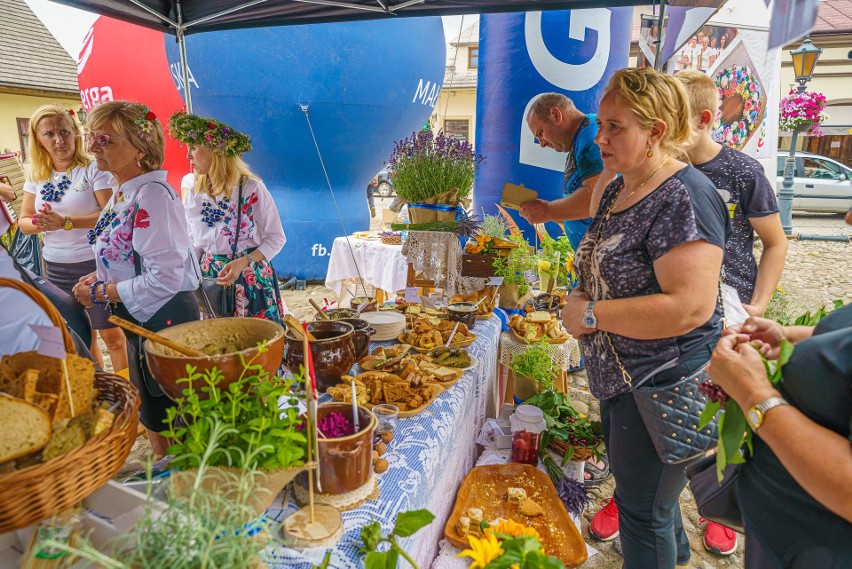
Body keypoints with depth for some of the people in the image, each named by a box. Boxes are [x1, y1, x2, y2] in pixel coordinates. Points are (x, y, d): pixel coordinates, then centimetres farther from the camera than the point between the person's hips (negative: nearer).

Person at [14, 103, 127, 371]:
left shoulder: (93, 168, -9)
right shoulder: (37, 177, 8)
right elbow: (24, 221, 9)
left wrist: (65, 223, -27)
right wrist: (40, 224, -14)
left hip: (96, 262, -6)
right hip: (57, 267, 6)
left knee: (112, 334, 0)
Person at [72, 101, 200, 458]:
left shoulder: (152, 194, -22)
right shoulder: (120, 192, 7)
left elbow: (165, 279, -27)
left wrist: (100, 292, -17)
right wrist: (98, 278, 0)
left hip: (165, 320, -10)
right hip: (138, 321, 10)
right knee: (150, 414, 26)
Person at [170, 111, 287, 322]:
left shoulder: (252, 188, -12)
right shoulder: (194, 194, 5)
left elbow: (276, 238, -9)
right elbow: (194, 244, 15)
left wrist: (243, 262, -21)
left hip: (251, 279, -4)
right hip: (209, 278, 5)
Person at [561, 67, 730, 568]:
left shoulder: (683, 198, -24)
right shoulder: (619, 187, 6)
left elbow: (690, 307, -31)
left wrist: (591, 315, -24)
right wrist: (579, 296, -2)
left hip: (663, 383, -10)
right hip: (619, 375, 10)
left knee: (643, 510, 9)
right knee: (631, 479, 29)